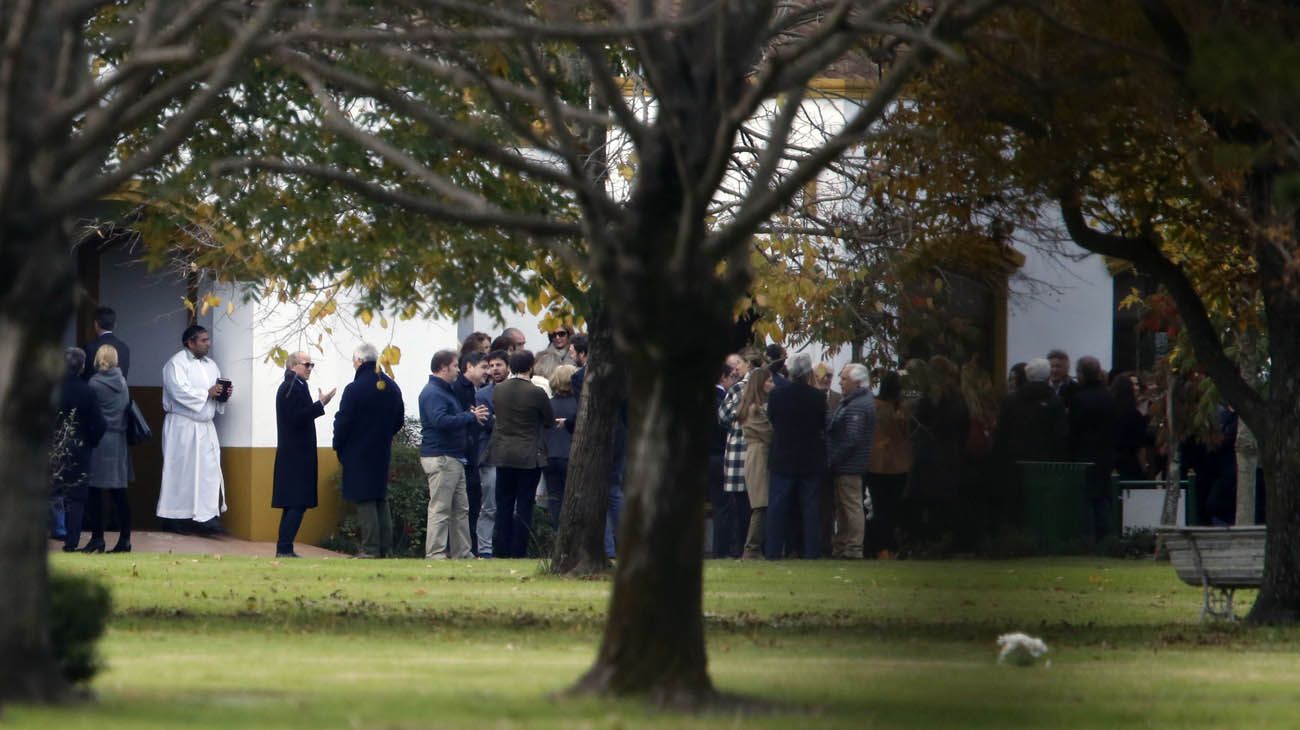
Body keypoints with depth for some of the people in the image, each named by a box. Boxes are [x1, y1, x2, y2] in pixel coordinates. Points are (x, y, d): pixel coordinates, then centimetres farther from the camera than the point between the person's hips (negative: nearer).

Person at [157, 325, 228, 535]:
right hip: (182, 425, -7)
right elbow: (180, 391, -20)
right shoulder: (176, 364, -8)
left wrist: (223, 395, -3)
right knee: (181, 470, -4)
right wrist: (207, 393, -14)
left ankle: (208, 517, 1)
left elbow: (217, 394, 20)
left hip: (205, 427, 7)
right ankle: (176, 517, 0)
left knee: (209, 470, 0)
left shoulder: (210, 366, 16)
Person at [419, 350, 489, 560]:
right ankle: (435, 554, -9)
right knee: (440, 509, -10)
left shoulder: (446, 391, 21)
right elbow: (440, 421, -26)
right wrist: (471, 418, -18)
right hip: (439, 457, -11)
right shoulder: (432, 393, -12)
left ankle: (462, 552, 16)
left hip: (454, 459, 11)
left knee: (461, 509, 12)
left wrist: (472, 417, 7)